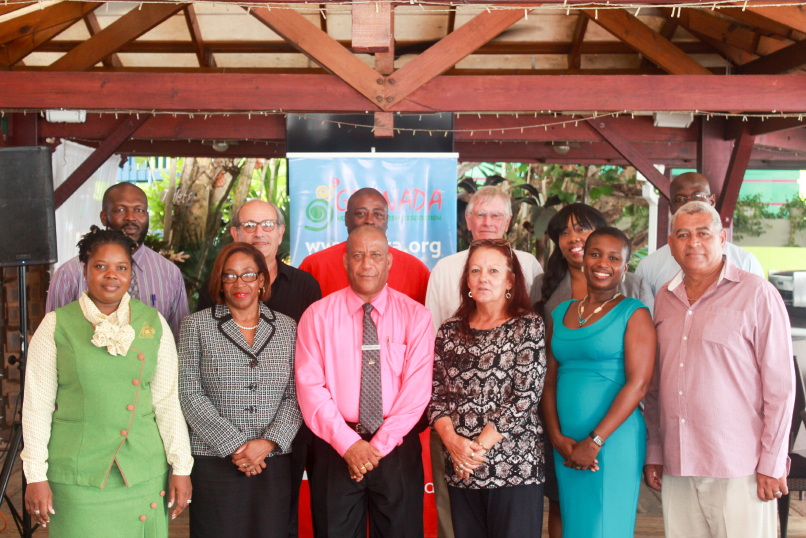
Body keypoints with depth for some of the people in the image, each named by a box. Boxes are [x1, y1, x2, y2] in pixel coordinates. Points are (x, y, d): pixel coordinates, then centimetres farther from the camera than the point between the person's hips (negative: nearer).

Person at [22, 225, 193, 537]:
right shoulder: (57, 325, 0)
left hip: (144, 473, 2)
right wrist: (36, 476, 0)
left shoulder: (153, 323, 4)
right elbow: (37, 405, 2)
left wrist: (181, 468, 2)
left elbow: (168, 400, 5)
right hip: (77, 476, -1)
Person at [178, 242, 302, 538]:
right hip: (214, 462, -2)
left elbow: (295, 396, 5)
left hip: (273, 463, 2)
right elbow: (189, 394, -3)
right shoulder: (196, 325, 4)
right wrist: (233, 446, -9)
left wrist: (269, 442, -9)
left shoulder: (286, 327, 9)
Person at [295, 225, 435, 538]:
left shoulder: (415, 315, 0)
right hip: (335, 448, 0)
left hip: (397, 447, 0)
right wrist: (348, 443, -13)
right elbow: (310, 386, -5)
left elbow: (418, 387, -6)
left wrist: (379, 445, -12)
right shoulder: (317, 316, 0)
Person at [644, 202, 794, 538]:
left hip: (739, 471, -4)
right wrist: (653, 453, 12)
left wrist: (772, 463, -7)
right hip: (676, 469, 4)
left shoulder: (757, 294, -2)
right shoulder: (665, 299, 12)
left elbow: (780, 385, -4)